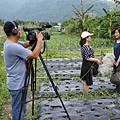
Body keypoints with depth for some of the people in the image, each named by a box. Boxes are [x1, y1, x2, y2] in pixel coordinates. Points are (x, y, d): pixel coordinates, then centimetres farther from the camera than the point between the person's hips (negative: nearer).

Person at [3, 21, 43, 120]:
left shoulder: (11, 43, 6)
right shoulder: (13, 47, -25)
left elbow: (25, 44, 18)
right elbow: (34, 55, -25)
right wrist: (39, 39, -14)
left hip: (20, 82, 10)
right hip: (17, 85, -10)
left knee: (21, 109, 20)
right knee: (18, 111, 3)